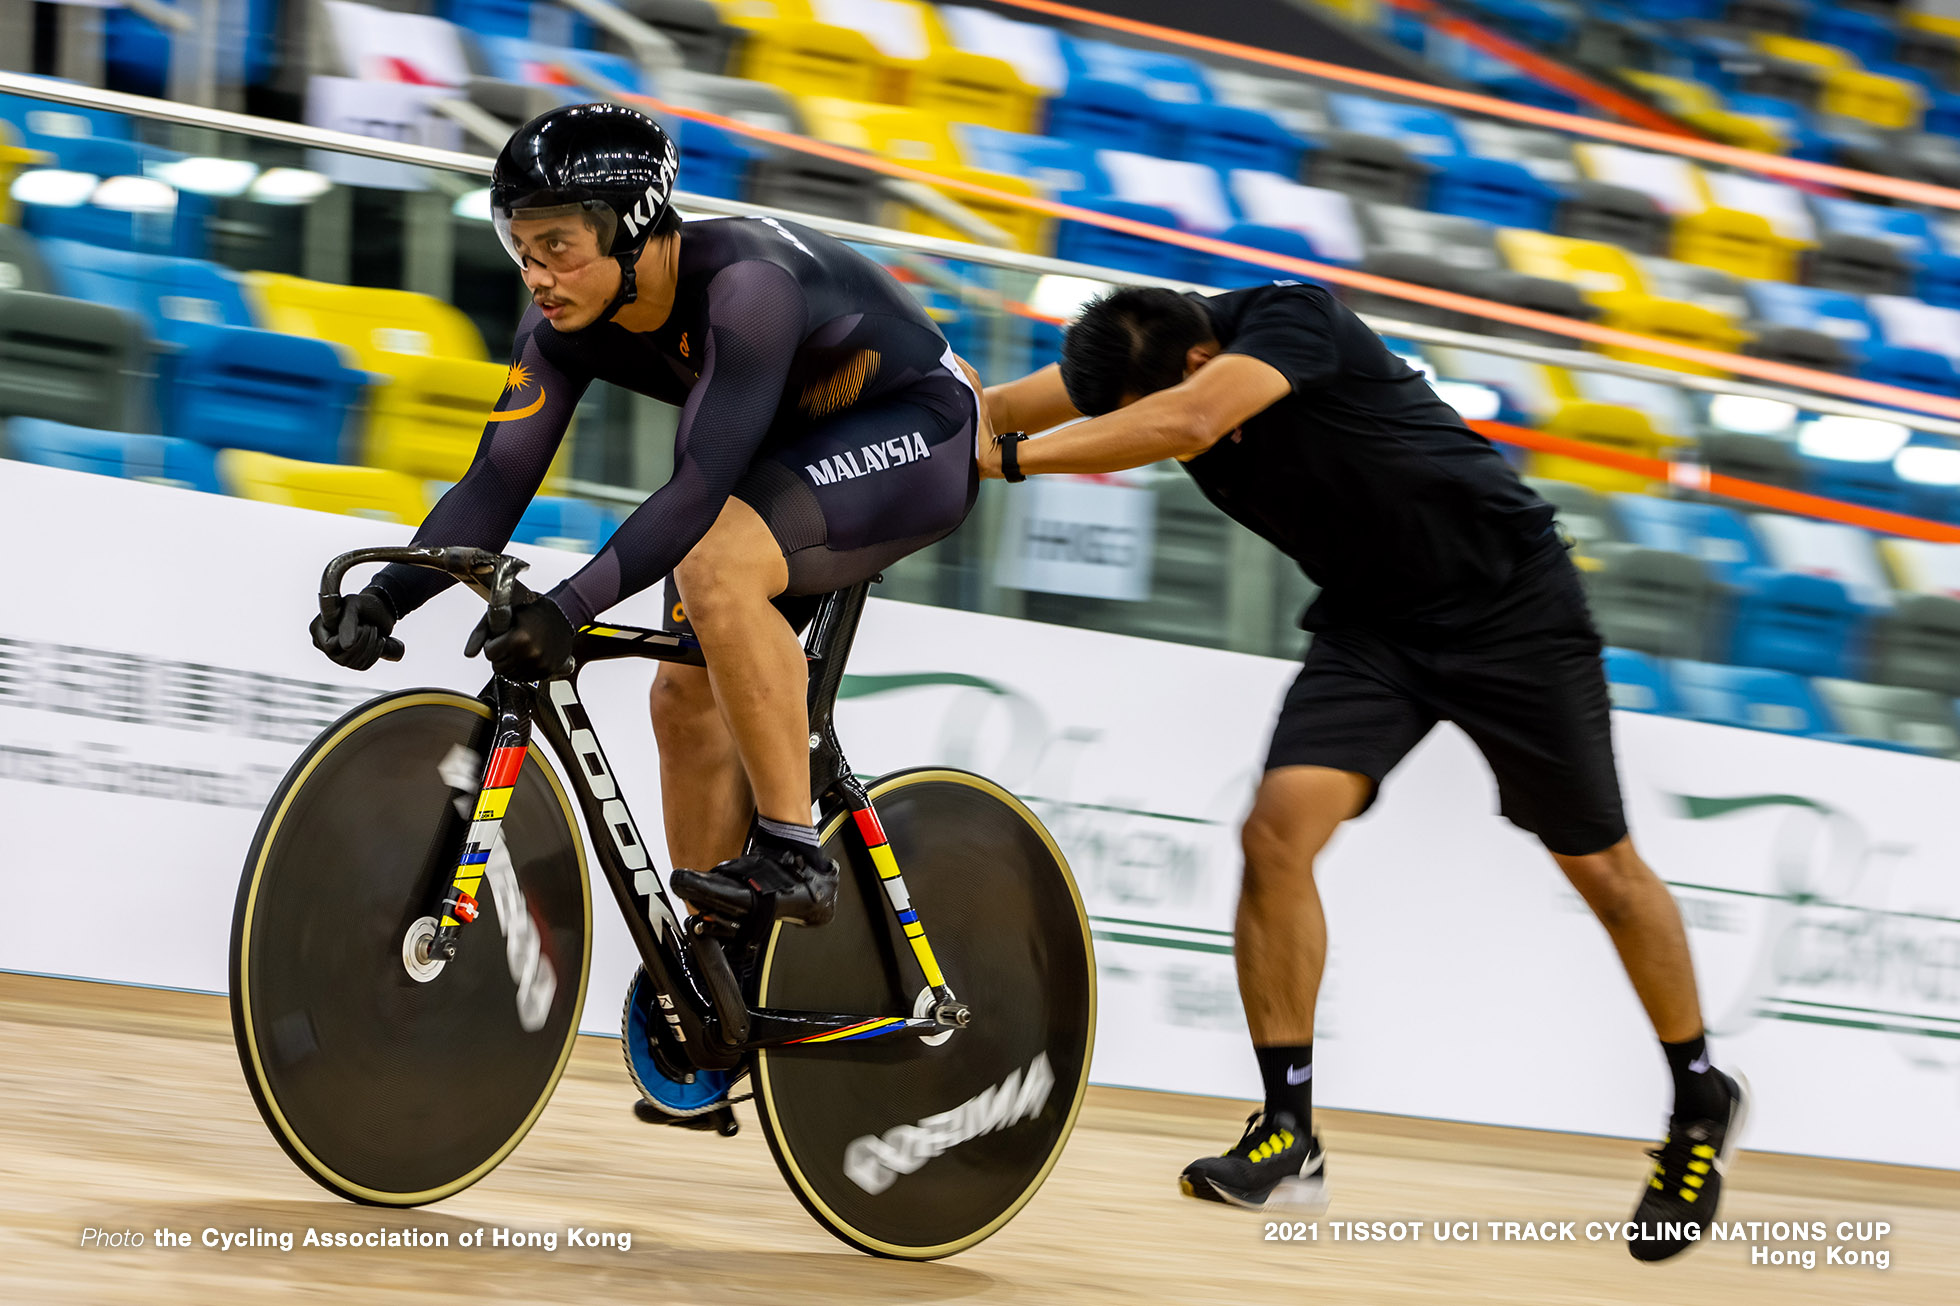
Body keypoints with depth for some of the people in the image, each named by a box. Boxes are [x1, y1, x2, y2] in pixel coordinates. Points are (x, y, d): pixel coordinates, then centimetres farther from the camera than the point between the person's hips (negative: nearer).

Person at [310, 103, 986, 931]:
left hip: (918, 433, -8)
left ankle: (792, 853, -23)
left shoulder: (743, 285, -35)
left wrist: (567, 609, -48)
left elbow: (699, 490, -41)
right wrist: (385, 598, -28)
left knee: (716, 565, -31)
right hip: (792, 449, 8)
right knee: (686, 695, 1)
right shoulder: (566, 324, -13)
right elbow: (496, 485, -13)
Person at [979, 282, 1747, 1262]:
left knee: (1599, 868, 7)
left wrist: (1011, 458, -45)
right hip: (1370, 622, 5)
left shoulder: (1291, 319, -30)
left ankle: (1701, 1101, 28)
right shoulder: (1143, 367, -11)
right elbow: (990, 411, -18)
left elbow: (1186, 423, -46)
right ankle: (1288, 1136, -12)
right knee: (1277, 830, -17)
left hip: (1508, 602, -5)